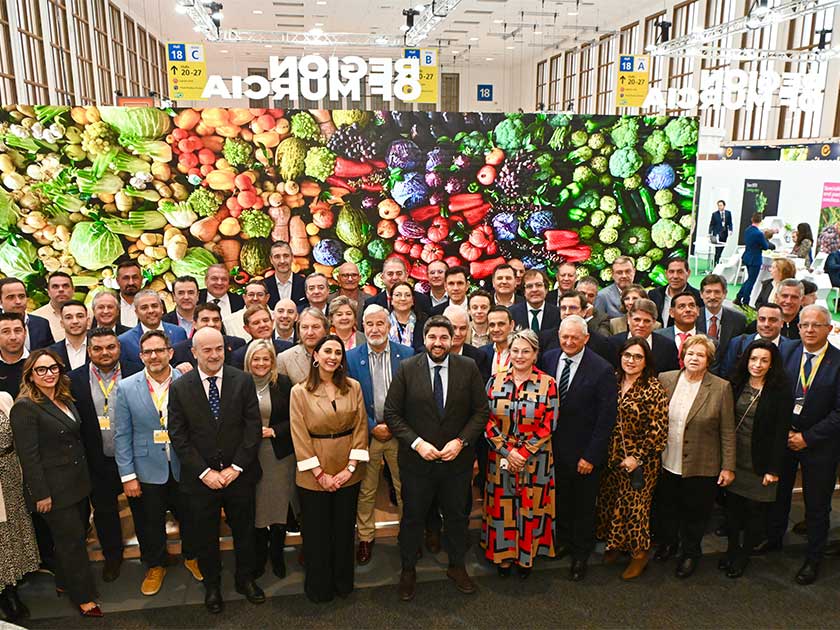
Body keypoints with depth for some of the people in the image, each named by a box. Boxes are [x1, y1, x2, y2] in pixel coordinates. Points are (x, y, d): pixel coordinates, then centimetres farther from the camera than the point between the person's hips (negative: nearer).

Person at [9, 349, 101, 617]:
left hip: (77, 483, 7)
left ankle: (65, 582, 37)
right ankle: (83, 597, 17)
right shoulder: (25, 407, -16)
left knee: (70, 537, 17)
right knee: (72, 540, 3)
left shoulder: (66, 400, 8)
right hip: (54, 489, -7)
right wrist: (41, 494, -17)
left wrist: (84, 478, 13)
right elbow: (28, 456, -17)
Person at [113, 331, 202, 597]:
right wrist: (127, 475, -5)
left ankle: (192, 557, 42)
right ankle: (155, 566, 40)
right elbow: (122, 435, -3)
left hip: (184, 467, 0)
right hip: (147, 470, 0)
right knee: (150, 523, 15)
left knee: (189, 517, 16)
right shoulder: (126, 388, -6)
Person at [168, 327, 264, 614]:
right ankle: (211, 585, 38)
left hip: (239, 474, 0)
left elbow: (253, 427, -6)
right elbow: (178, 436, -6)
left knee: (244, 530, 16)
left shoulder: (243, 381, -6)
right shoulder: (179, 388, -6)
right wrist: (204, 472, -12)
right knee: (205, 535, 16)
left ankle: (246, 579, 38)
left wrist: (236, 467, -11)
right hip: (200, 479, 0)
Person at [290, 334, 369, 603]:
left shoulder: (353, 387, -1)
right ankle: (319, 586, 31)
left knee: (345, 528, 15)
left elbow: (360, 427, -1)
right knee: (317, 532, 11)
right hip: (314, 473, -2)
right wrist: (319, 473, -12)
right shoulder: (300, 391, -7)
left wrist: (351, 467, -9)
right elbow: (299, 436, -8)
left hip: (348, 471, 2)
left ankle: (343, 581, 35)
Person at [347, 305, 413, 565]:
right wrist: (372, 427, -10)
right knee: (366, 491, 10)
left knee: (405, 488, 10)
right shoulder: (351, 357, -3)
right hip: (366, 433, 0)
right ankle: (365, 537, 26)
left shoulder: (407, 354, -2)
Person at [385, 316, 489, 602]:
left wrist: (461, 441, -14)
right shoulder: (407, 368, -9)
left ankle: (457, 566, 41)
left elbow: (481, 411, -2)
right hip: (416, 459, -1)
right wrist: (417, 443, -17)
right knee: (412, 517, 15)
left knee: (457, 516, 18)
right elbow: (392, 413, -8)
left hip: (457, 458, 2)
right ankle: (408, 570, 36)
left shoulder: (468, 368, -5)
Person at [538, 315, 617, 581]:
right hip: (554, 447, 3)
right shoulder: (547, 359, -4)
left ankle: (581, 554, 35)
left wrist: (591, 456, -14)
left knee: (583, 506, 15)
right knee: (560, 500, 19)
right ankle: (563, 540, 44)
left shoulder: (602, 370, -17)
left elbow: (606, 417, -14)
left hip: (584, 452, -3)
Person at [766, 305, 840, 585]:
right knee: (778, 493, 18)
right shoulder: (787, 354, -2)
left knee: (817, 505, 11)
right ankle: (773, 539, 39)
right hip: (782, 437, 3)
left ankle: (813, 559, 29)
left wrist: (807, 437, -14)